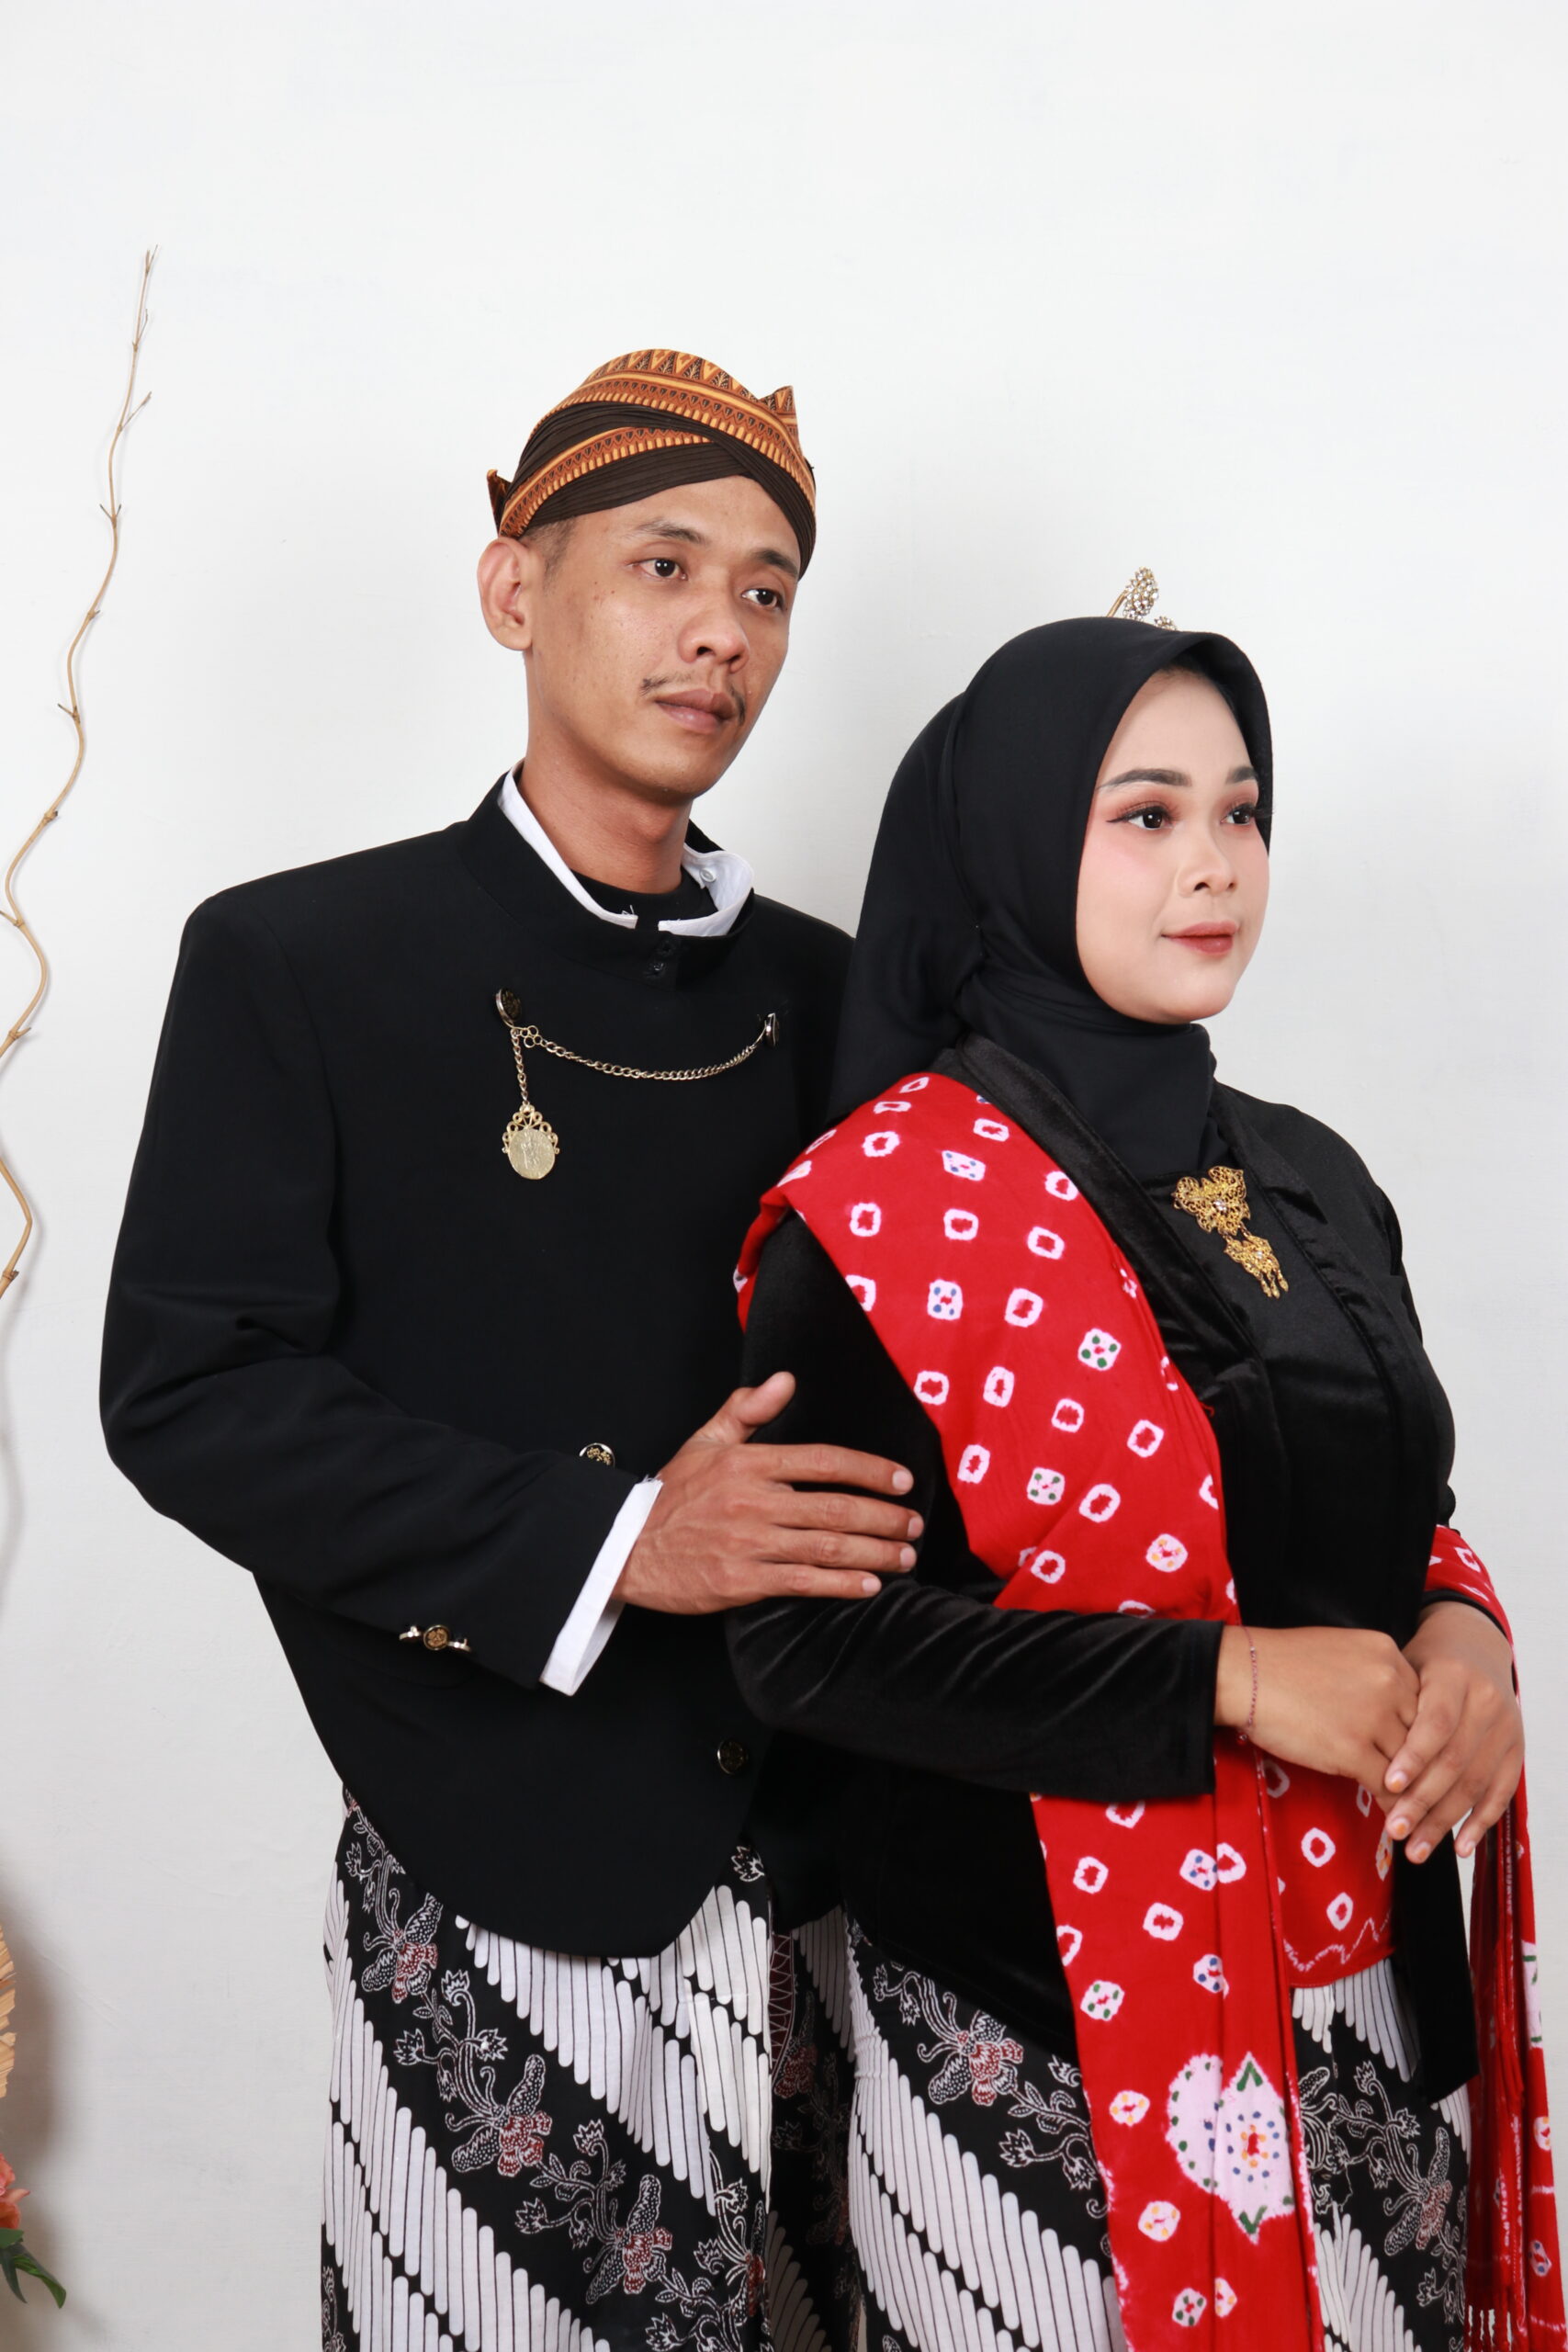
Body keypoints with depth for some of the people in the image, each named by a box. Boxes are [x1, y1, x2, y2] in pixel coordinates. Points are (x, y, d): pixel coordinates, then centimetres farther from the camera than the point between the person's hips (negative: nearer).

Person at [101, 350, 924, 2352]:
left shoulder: (820, 991, 9)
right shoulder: (298, 964, -5)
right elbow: (187, 1395, -11)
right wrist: (605, 1544, -20)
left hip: (810, 1889, 4)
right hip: (503, 1904, -4)